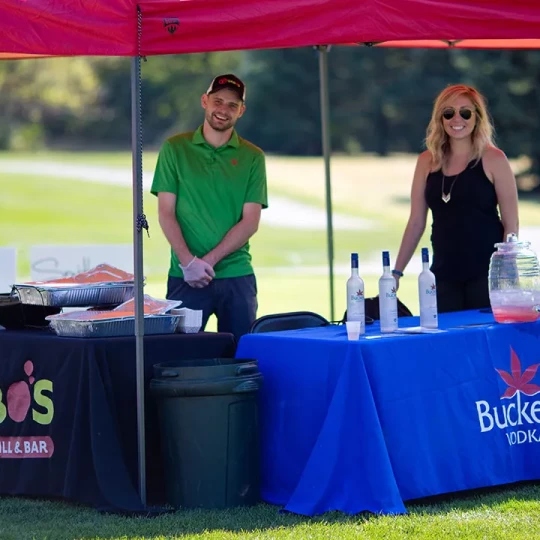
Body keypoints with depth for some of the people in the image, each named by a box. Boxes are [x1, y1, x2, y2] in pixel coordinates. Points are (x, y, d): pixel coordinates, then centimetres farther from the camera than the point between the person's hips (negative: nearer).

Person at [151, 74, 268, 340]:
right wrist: (188, 261, -13)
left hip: (237, 277, 1)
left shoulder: (252, 157, 6)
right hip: (185, 277, -1)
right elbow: (166, 213, 0)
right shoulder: (175, 149, 5)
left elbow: (250, 221, 0)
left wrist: (209, 261, -11)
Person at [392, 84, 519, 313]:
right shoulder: (428, 161, 7)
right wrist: (397, 271, 8)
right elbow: (416, 222, 11)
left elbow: (511, 223, -4)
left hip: (485, 273, -3)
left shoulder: (493, 160, -3)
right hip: (444, 274, 3)